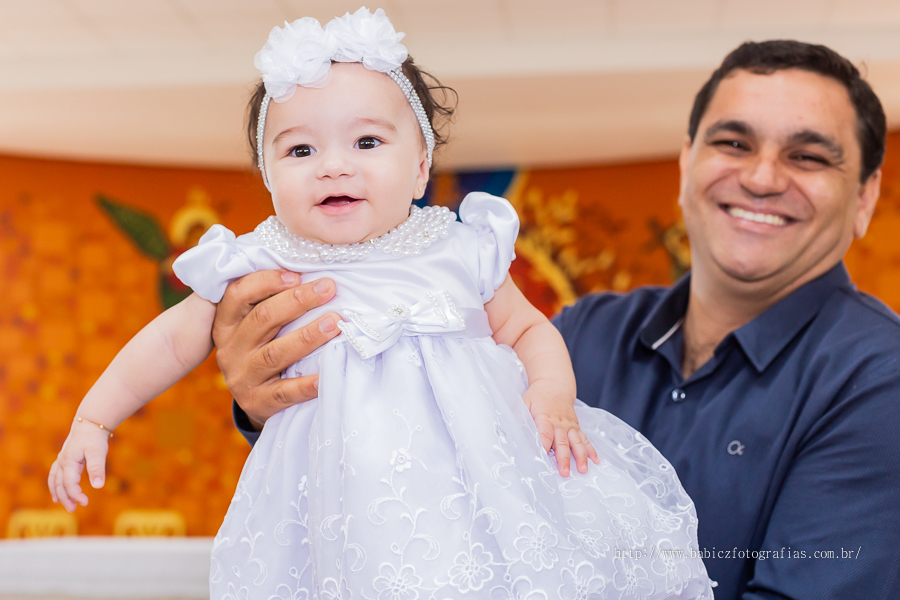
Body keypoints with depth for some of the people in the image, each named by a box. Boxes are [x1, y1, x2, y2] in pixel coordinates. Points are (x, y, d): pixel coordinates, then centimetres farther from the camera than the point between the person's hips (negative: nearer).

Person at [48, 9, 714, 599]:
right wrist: (94, 420, 10)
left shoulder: (460, 252, 1)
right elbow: (174, 339, 11)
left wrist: (553, 394, -7)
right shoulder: (260, 270, -1)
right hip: (351, 508, -1)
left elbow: (528, 328, 12)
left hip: (486, 471, 2)